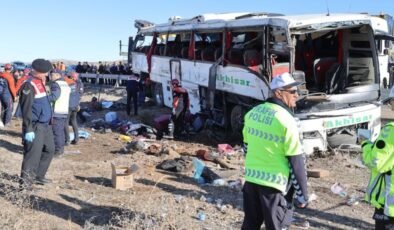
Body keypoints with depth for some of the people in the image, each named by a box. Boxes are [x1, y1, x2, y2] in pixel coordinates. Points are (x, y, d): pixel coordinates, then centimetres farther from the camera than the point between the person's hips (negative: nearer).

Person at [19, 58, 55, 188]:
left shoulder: (40, 83, 12)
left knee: (49, 150, 17)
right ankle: (25, 181, 8)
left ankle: (38, 176, 29)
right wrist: (28, 129, -23)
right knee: (33, 154, -4)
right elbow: (26, 109, -20)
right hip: (36, 126, -10)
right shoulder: (29, 85, -16)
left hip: (46, 125, 10)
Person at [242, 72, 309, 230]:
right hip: (274, 183, -7)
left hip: (251, 179, 7)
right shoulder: (286, 120, -17)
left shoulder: (253, 113, 5)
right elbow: (296, 161, -15)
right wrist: (302, 194, -7)